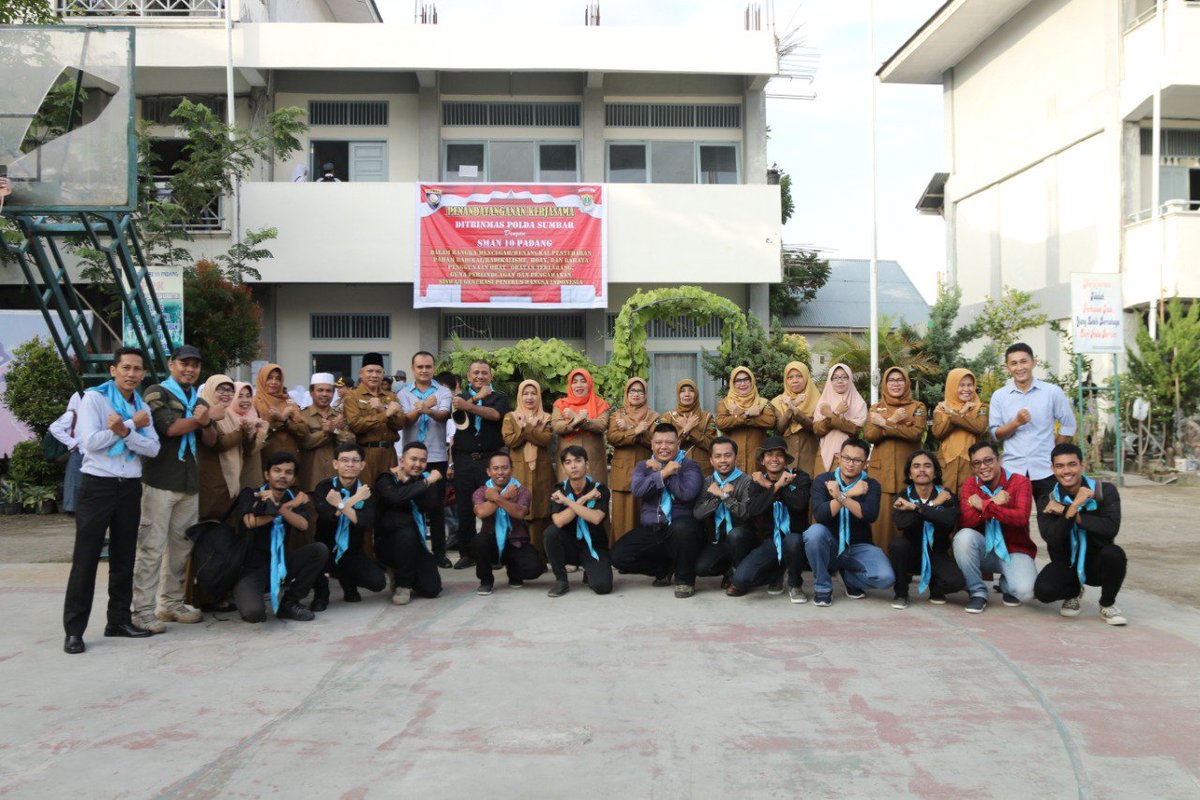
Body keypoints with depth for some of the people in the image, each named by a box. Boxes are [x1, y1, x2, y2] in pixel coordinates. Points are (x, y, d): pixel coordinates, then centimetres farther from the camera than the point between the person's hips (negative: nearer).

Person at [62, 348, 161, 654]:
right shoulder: (94, 398, -3)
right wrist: (133, 426, -11)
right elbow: (90, 441, -17)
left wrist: (123, 430, -18)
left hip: (130, 488, 5)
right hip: (98, 485, -5)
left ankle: (119, 620, 21)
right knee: (85, 559, -4)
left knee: (124, 558, 11)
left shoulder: (142, 408, 12)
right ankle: (74, 630, 1)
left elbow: (152, 448, -1)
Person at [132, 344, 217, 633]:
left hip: (189, 483, 7)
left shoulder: (199, 401, 21)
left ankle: (171, 603, 20)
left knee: (181, 545, 10)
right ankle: (143, 610, -5)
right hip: (161, 480, -7)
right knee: (152, 546, -8)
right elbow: (168, 427, -16)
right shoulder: (156, 393, 0)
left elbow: (211, 441, 15)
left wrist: (207, 423, -5)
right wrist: (196, 420, -1)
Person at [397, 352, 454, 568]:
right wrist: (421, 408, -25)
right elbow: (404, 420, -6)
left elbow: (443, 415, -13)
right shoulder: (403, 393, 9)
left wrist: (428, 410, -35)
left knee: (437, 503, 1)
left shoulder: (443, 392, 6)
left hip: (437, 455, -1)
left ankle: (439, 551, 9)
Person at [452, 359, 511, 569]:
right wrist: (478, 396, -10)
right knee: (464, 508, 3)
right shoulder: (461, 397, 16)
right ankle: (467, 553, 12)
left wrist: (468, 405, -23)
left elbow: (495, 414, -13)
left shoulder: (500, 397, 9)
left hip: (491, 457, -2)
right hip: (464, 459, 2)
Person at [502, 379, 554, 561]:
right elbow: (508, 440, -4)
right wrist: (528, 428, -10)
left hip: (541, 471, 1)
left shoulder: (545, 418, 12)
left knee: (540, 513, -3)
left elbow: (547, 439, -7)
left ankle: (541, 557, 1)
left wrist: (525, 426, -11)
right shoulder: (510, 417, 12)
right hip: (518, 471, 0)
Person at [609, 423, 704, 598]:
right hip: (650, 530, 4)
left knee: (683, 527, -39)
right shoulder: (643, 466, 15)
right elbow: (638, 490, -7)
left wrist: (659, 470, -8)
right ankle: (664, 569, 13)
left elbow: (687, 493, -14)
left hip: (680, 528, -4)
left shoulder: (689, 465, 6)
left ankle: (685, 579, -12)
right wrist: (663, 473, -19)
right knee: (618, 555, -15)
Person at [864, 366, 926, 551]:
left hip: (908, 469, -1)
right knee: (881, 514, -6)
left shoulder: (917, 407, 9)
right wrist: (893, 421, -9)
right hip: (881, 470, 1)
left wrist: (885, 423, -8)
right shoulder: (876, 408, 15)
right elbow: (869, 436, -1)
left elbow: (916, 433, -10)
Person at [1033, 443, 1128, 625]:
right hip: (1067, 564, 1)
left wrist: (1066, 511, -23)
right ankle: (1074, 592, 11)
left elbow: (1111, 527, -25)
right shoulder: (1047, 501, -6)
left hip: (1097, 562, 0)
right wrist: (1074, 506, -30)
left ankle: (1107, 604, -4)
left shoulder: (1105, 491, -9)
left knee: (1114, 554, -35)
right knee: (1043, 590, -29)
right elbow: (1052, 540, -21)